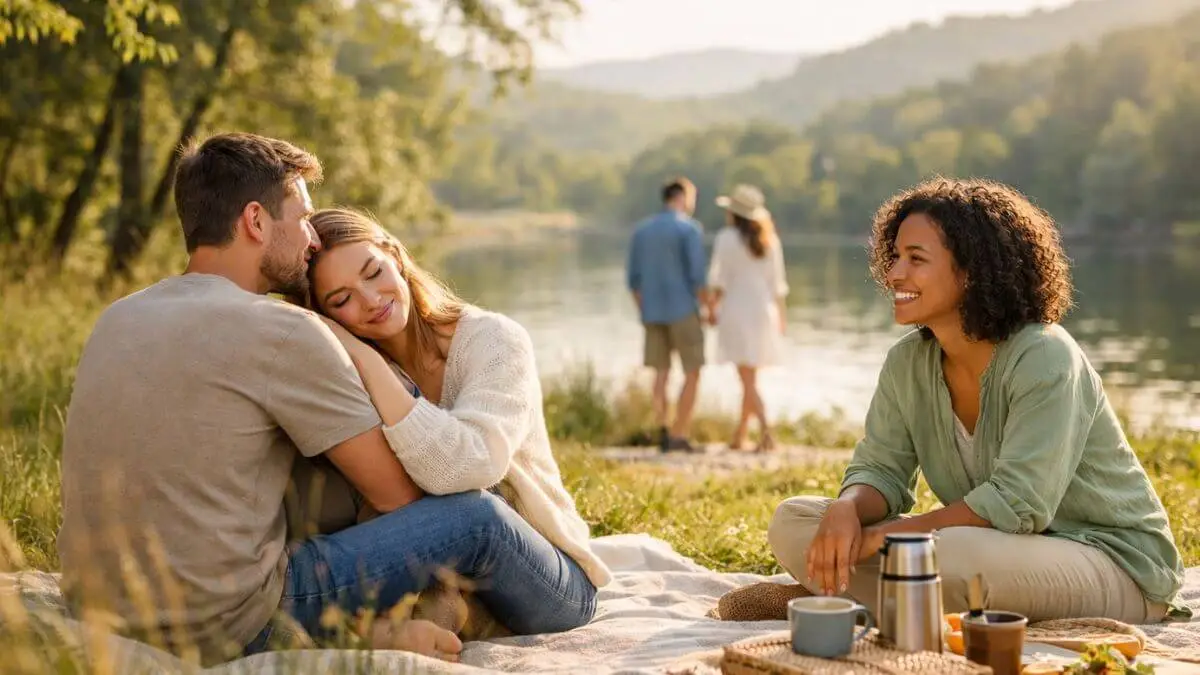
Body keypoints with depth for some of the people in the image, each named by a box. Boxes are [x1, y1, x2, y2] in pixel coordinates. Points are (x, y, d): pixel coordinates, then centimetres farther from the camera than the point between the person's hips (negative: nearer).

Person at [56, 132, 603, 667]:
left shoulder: (117, 319, 11)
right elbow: (395, 493, -5)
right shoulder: (282, 331, -13)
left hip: (102, 621, 8)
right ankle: (569, 612, 29)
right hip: (225, 635, -8)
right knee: (478, 519, 3)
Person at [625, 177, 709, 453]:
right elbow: (697, 274, -14)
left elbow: (633, 278, 9)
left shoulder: (641, 230, 9)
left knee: (661, 373, 8)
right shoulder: (689, 228, -8)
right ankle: (679, 435, -4)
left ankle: (663, 434, 0)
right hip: (683, 311, -5)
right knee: (692, 373, 1)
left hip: (653, 313, 5)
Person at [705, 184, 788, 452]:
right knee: (750, 377, 13)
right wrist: (781, 314, 16)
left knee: (747, 379, -6)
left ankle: (766, 430, -21)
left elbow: (718, 279, -9)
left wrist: (712, 307, 3)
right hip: (763, 310, 5)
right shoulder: (769, 240, 6)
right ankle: (739, 436, 20)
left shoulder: (727, 238, -8)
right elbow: (778, 282, 9)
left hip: (737, 311, -5)